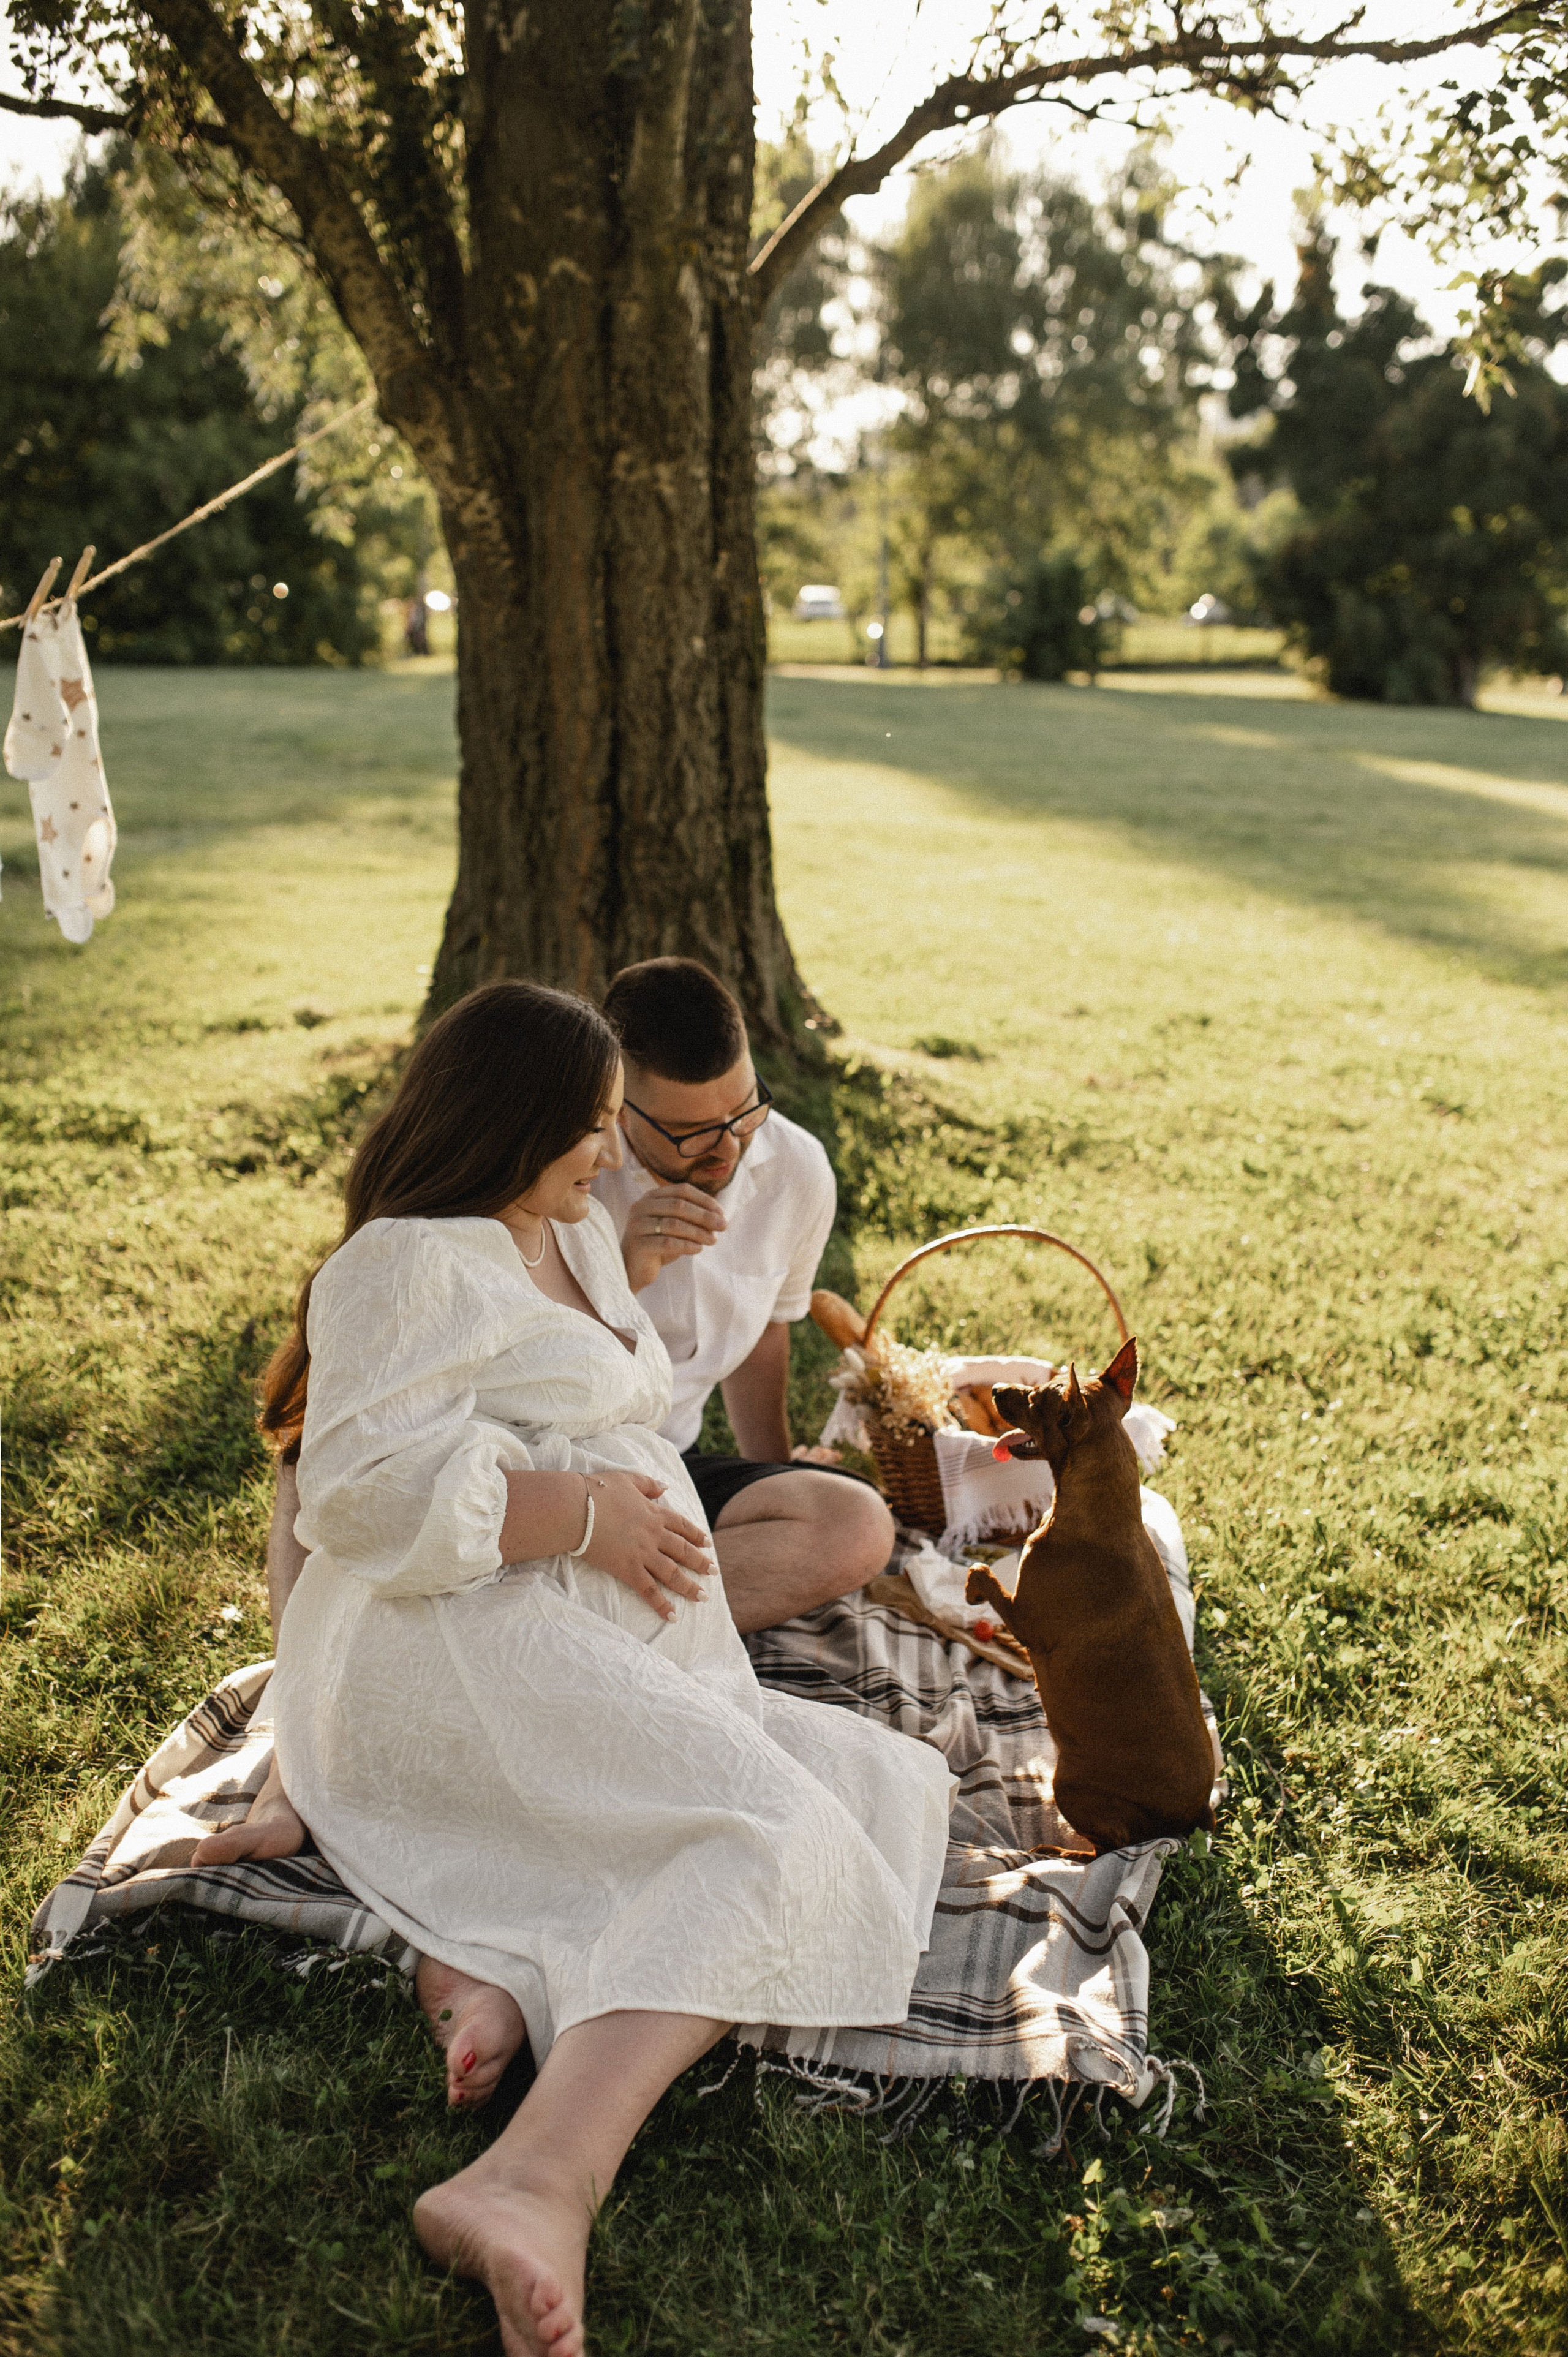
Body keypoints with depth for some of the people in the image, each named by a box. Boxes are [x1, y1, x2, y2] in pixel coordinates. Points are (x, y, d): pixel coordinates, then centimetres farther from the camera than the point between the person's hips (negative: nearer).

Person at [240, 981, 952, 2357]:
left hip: (647, 1667, 9)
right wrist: (582, 1514, -12)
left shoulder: (581, 1237, 28)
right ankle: (535, 2190, -48)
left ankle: (511, 1971, -25)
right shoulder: (410, 1262, -2)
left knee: (900, 1792, -10)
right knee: (770, 1832, -30)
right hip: (465, 1648, -9)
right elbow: (362, 1492, -14)